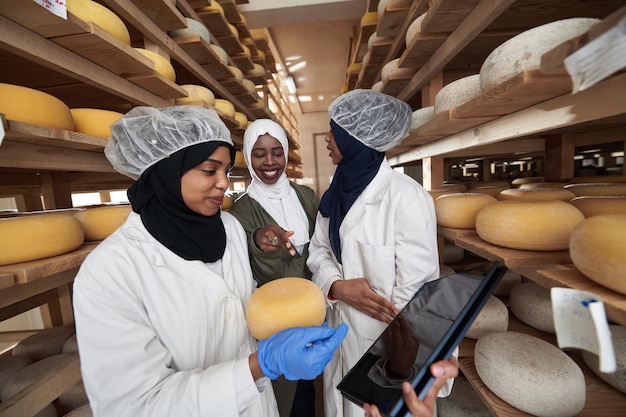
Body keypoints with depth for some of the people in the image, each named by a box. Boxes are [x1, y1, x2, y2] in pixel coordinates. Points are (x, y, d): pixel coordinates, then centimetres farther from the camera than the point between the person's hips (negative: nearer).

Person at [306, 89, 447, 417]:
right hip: (339, 335, 6)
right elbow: (319, 251, 2)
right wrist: (337, 286, -17)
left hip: (386, 340, -5)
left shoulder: (406, 197, -22)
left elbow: (416, 290, -21)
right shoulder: (335, 193, -1)